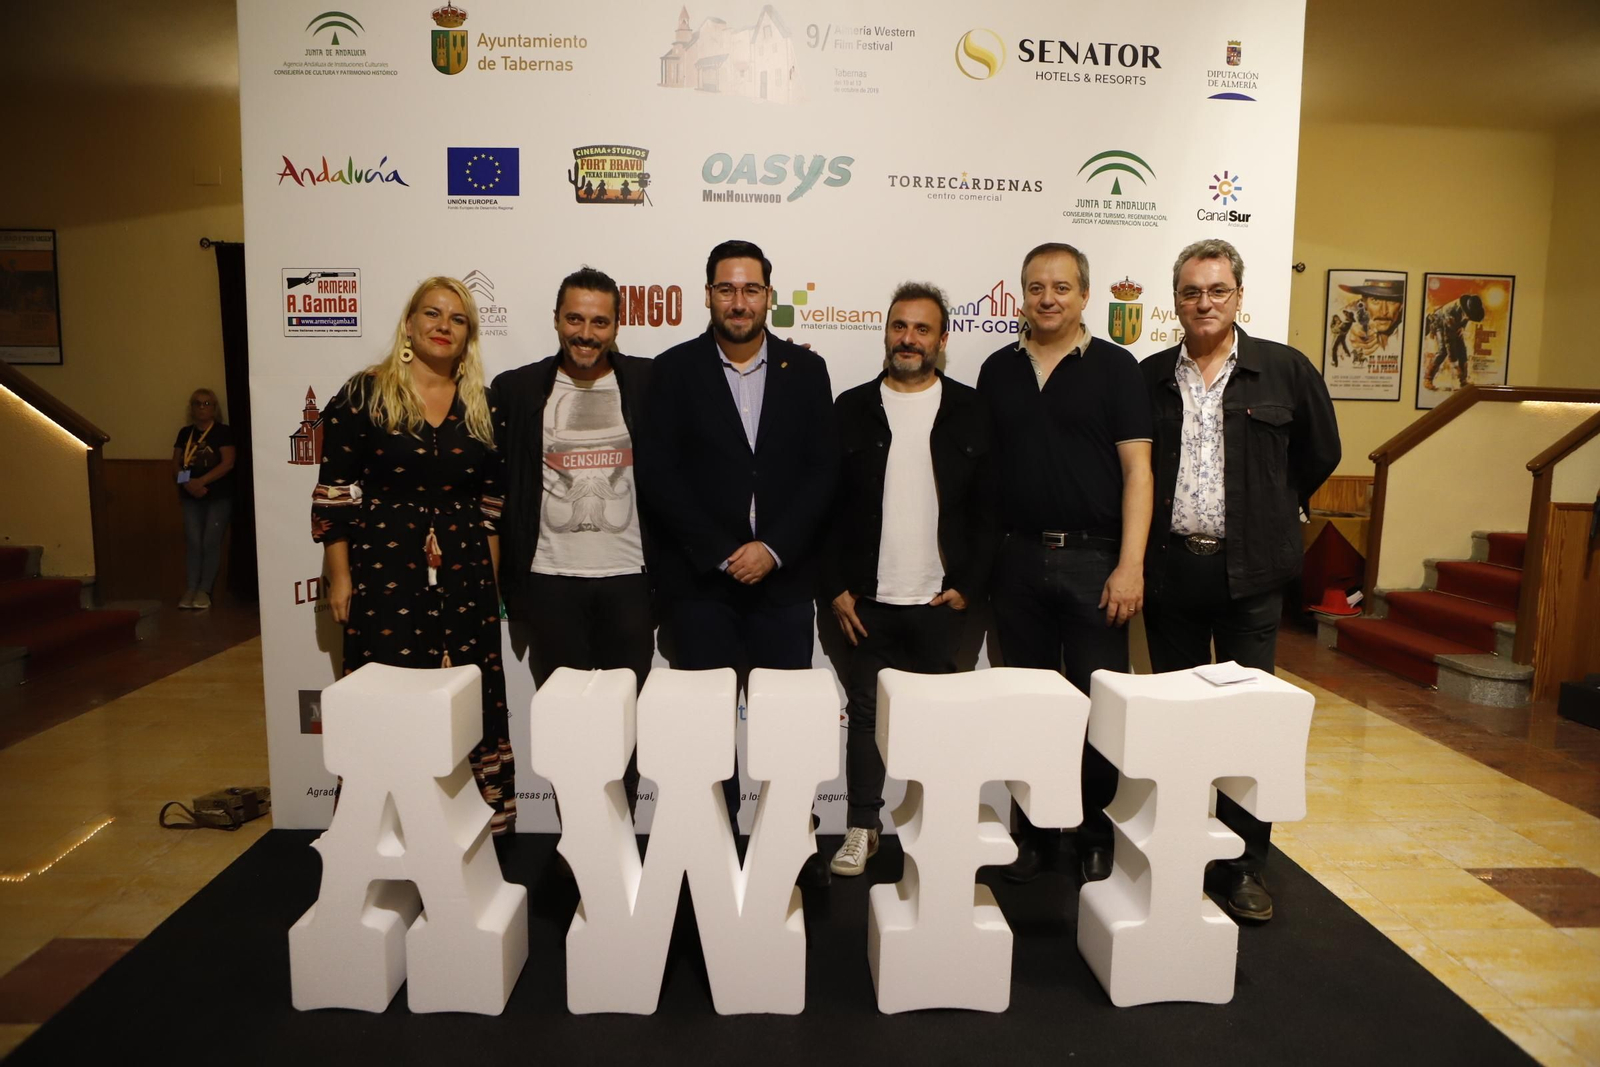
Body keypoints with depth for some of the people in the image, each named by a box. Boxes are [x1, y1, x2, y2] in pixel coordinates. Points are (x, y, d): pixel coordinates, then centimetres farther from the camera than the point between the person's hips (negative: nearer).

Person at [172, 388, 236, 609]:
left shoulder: (224, 432, -1)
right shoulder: (185, 433, 12)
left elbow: (228, 463, -12)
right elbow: (176, 465, 10)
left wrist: (201, 481, -17)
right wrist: (188, 484, -9)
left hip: (219, 496, -4)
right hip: (191, 497, 4)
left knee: (211, 542, -5)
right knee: (193, 541, -2)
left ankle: (204, 590, 2)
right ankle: (191, 588, 3)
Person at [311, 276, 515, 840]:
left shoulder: (483, 406, 9)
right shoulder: (364, 394, 0)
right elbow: (334, 490, -1)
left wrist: (492, 576, 9)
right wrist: (339, 576, -4)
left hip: (464, 574, 3)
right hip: (384, 571, -2)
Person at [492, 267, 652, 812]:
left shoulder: (649, 382, 0)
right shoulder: (517, 388, 2)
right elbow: (498, 486, 5)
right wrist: (508, 582, 4)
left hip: (628, 577, 0)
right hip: (550, 579, 1)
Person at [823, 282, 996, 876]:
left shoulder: (970, 411, 3)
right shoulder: (853, 409, 4)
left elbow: (989, 508, 1)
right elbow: (826, 505, 3)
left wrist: (969, 586, -5)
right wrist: (835, 588, -2)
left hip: (941, 602, -1)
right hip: (866, 602, 1)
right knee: (865, 715, 9)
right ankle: (863, 827, 22)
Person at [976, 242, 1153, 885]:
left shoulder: (1114, 366, 1)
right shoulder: (998, 370, 10)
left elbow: (1137, 470, -4)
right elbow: (983, 470, 12)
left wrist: (1130, 565, -12)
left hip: (1094, 559, -3)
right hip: (1019, 559, 3)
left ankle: (1097, 835, 19)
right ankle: (1032, 832, 23)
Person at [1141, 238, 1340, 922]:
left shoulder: (1285, 371, 2)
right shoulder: (1149, 378, 7)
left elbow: (1321, 452, 14)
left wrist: (1275, 512, 14)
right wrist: (1141, 546, 9)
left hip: (1249, 571, -2)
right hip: (1170, 566, 2)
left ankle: (1244, 866, 13)